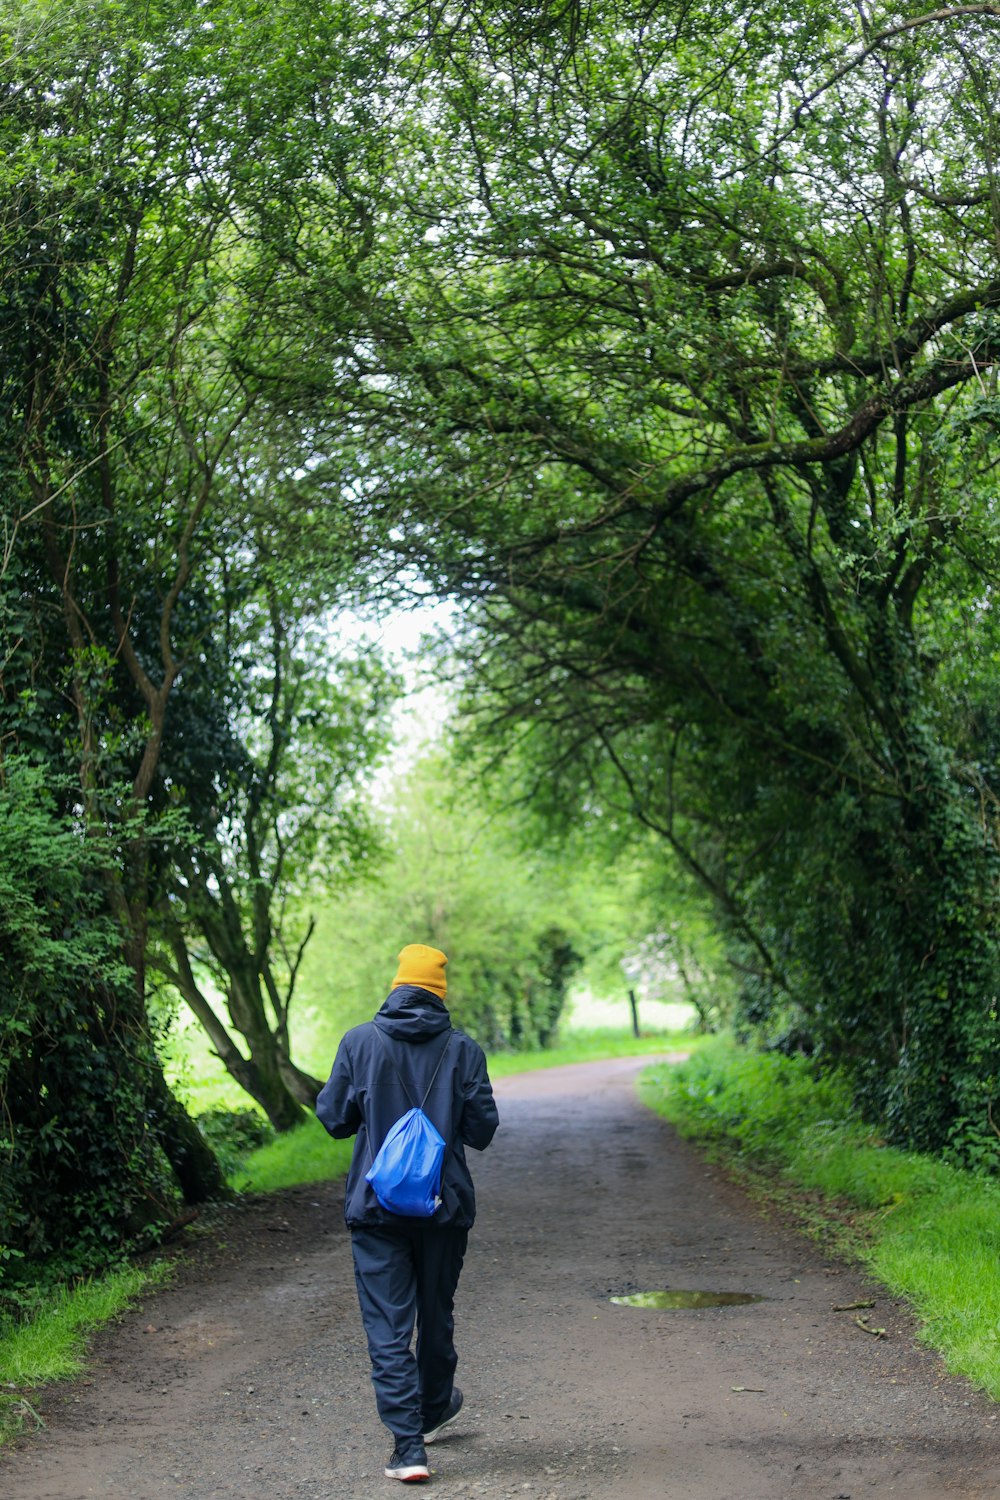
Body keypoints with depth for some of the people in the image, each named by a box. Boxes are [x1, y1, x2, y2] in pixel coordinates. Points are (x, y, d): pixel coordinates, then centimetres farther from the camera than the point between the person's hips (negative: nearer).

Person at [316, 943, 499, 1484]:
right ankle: (434, 1409, 40)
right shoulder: (462, 1049, -5)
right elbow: (481, 1129, -4)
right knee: (436, 1313, 20)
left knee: (387, 1323, 0)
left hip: (376, 1207, -1)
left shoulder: (359, 1042, -5)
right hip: (445, 1206, 1)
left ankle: (408, 1444, -9)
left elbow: (334, 1118, 0)